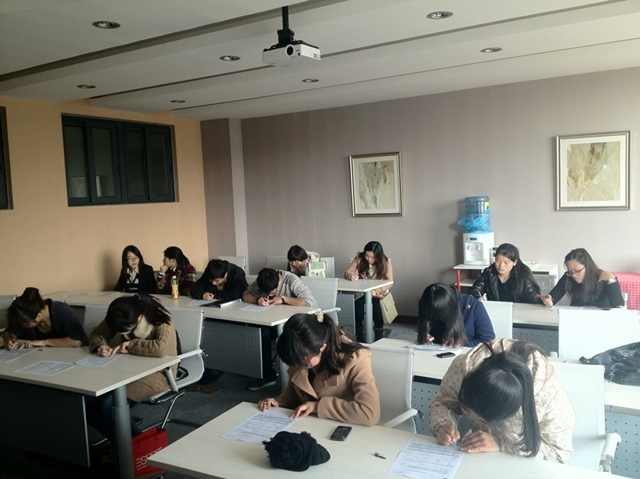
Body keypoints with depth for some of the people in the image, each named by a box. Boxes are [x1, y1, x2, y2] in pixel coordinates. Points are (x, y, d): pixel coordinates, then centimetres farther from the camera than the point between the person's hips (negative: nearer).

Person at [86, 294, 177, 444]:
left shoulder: (161, 320, -23)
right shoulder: (119, 318, -6)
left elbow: (162, 349, -39)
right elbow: (97, 333, 6)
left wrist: (131, 345, -27)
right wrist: (100, 346, -17)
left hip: (157, 372, -7)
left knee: (110, 406, -26)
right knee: (87, 402, -14)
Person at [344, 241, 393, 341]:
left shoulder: (386, 261, -10)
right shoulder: (359, 258, -6)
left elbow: (390, 282, -15)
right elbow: (347, 272, -3)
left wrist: (376, 291, -31)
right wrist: (351, 276, -29)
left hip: (379, 293, -1)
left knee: (376, 306, -35)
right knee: (358, 304, -33)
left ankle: (379, 339, -15)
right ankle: (359, 339, -17)